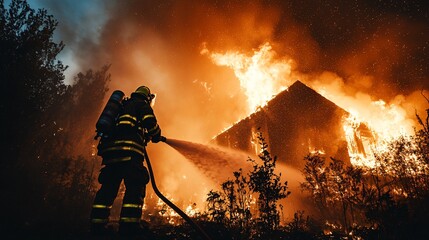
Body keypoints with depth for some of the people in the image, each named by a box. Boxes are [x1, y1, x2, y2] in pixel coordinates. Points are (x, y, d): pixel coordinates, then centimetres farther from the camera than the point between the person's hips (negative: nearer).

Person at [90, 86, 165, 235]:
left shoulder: (123, 107, 34)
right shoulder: (142, 104, 11)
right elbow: (150, 123, -5)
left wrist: (146, 137, 37)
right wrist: (156, 137, 14)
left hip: (110, 147, 8)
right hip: (128, 148, -8)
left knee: (108, 186, 8)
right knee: (135, 185, -7)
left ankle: (98, 224, 8)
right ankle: (129, 224, -13)